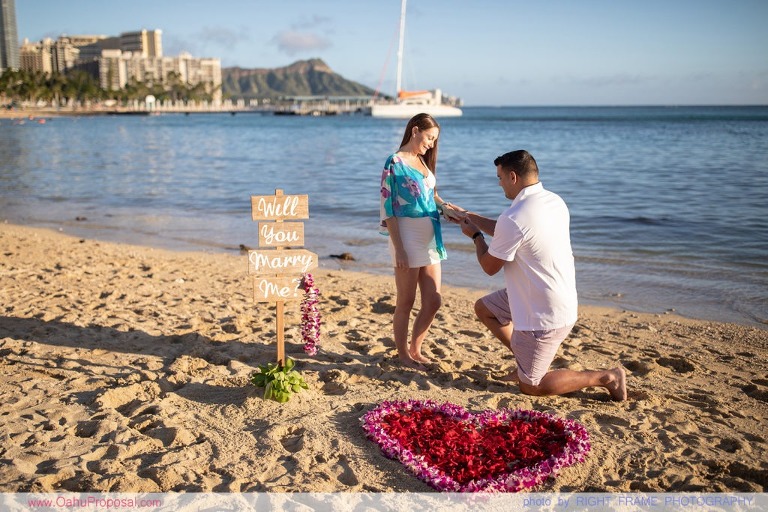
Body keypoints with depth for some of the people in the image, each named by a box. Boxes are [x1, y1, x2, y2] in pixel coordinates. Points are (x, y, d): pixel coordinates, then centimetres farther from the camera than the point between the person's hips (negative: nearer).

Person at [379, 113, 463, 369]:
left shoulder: (423, 161, 13)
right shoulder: (395, 162, -8)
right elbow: (388, 208, -12)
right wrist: (399, 249, -16)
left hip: (430, 237, 7)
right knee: (406, 302, 5)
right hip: (408, 236, -7)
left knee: (433, 302, 9)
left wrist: (444, 206, 1)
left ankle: (415, 350, 27)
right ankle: (403, 354, 21)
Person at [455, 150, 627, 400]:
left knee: (530, 386, 6)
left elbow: (490, 267, -11)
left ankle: (606, 378, 6)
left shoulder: (514, 218, -27)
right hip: (563, 301, 9)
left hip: (545, 316, -9)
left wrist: (476, 235, 7)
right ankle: (527, 362, 28)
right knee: (483, 308, 23)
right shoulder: (554, 201, 1)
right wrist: (472, 218, 21)